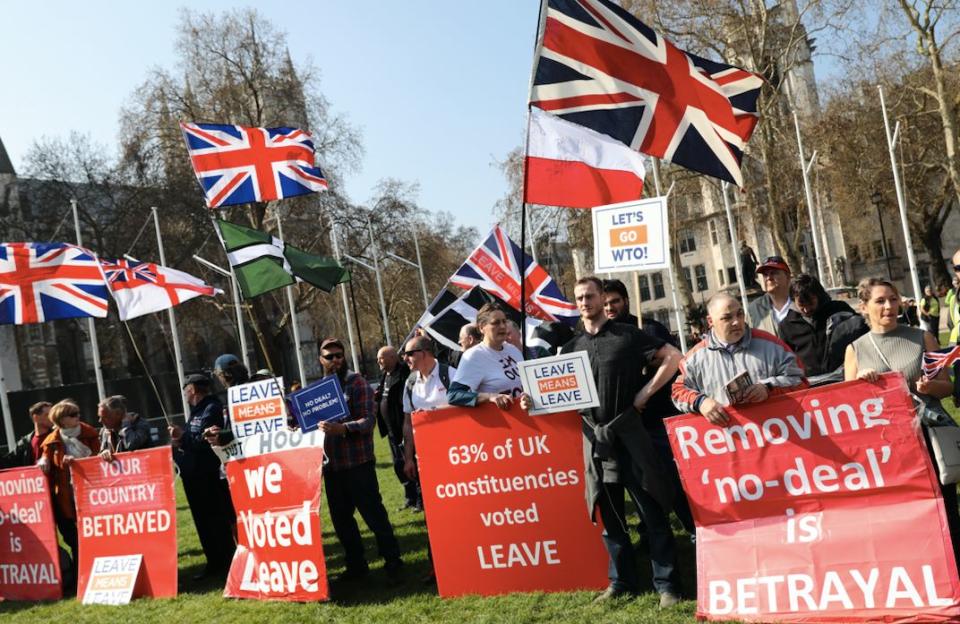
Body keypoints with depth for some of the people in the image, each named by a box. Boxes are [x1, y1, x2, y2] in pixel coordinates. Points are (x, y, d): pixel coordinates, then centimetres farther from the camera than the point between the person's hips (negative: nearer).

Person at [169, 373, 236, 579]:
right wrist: (180, 439, -3)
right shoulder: (198, 411, 17)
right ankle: (215, 563, 21)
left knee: (217, 521, -2)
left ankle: (227, 562, 7)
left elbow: (206, 440, -25)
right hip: (194, 475, 10)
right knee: (204, 522, 14)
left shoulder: (212, 409, -14)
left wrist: (183, 437, -12)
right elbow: (193, 441, 14)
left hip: (209, 477, -10)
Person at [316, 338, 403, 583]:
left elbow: (368, 420, -14)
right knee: (340, 519, 11)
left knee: (374, 514, -3)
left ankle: (392, 562, 8)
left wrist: (342, 428, -30)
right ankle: (356, 565, 23)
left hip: (358, 463, -6)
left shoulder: (357, 383, -4)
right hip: (331, 465, 6)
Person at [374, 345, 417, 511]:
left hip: (403, 428, -9)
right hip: (392, 429, 10)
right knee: (399, 466, 15)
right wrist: (377, 398, 2)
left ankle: (420, 500, 9)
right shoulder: (385, 375, 12)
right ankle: (410, 498, 27)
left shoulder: (403, 375, -17)